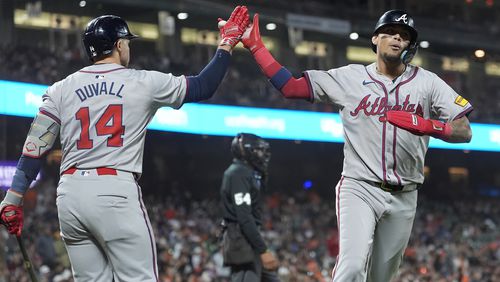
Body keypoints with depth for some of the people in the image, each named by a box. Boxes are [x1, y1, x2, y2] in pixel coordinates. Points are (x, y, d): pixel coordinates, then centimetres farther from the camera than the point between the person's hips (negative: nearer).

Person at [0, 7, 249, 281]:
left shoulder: (61, 89, 11)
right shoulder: (144, 83, 3)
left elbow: (35, 147, 4)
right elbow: (203, 87, 13)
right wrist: (226, 45, 26)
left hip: (69, 194, 5)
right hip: (115, 193, -5)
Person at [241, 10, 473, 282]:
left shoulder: (427, 82, 6)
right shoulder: (350, 77, 6)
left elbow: (464, 132, 0)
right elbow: (289, 86, 5)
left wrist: (425, 125, -18)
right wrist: (255, 46, 0)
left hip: (403, 198, 2)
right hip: (359, 189, -2)